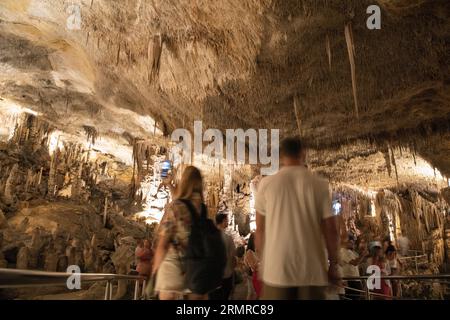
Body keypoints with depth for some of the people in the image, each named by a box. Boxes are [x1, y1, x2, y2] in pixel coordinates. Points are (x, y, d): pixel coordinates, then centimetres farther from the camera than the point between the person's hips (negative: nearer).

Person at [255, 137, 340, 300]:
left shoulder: (266, 184, -1)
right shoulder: (320, 185, -2)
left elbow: (260, 229, 3)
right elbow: (331, 229, -2)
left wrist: (261, 261, 15)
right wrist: (334, 264, 9)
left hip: (276, 268, 0)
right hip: (312, 270, 0)